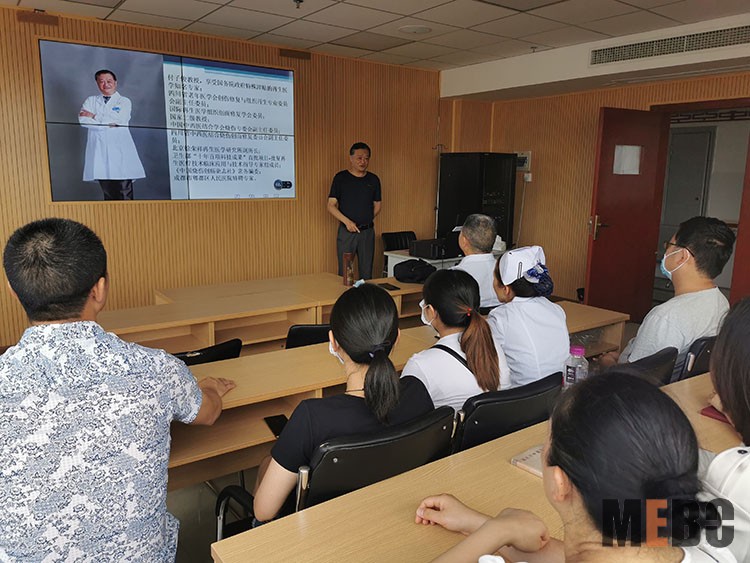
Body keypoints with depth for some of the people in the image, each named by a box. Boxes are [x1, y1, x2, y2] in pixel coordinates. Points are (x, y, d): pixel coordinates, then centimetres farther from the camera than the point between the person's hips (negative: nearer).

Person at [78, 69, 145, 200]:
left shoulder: (124, 101, 12)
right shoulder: (90, 101, 19)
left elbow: (118, 120, -6)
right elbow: (83, 120, 1)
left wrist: (94, 117, 1)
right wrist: (108, 122, -7)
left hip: (120, 151, -2)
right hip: (99, 152, 2)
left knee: (124, 194, -8)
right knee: (108, 194, 2)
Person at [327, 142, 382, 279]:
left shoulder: (373, 180, 7)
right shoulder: (340, 178, -1)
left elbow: (378, 204, 17)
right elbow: (331, 206, -4)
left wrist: (366, 220, 5)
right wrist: (347, 221, -16)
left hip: (367, 231, 3)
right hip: (346, 231, -2)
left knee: (366, 272, 7)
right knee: (345, 272, 1)